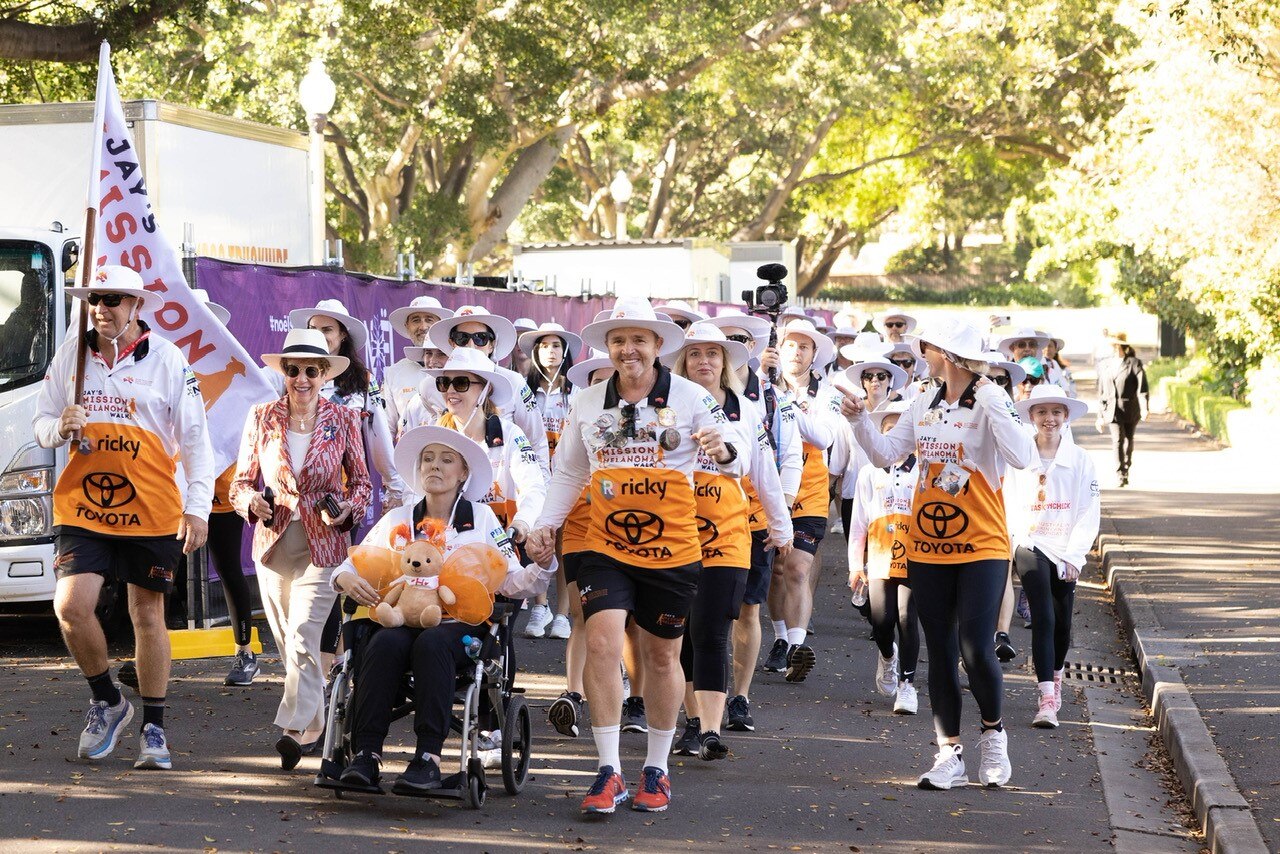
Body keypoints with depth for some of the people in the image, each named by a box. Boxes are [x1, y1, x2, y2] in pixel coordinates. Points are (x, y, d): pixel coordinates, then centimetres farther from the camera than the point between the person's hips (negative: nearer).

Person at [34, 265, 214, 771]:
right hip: (82, 510, 2)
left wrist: (197, 507, -7)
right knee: (70, 607, -12)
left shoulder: (167, 360, -1)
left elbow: (195, 438, 0)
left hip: (152, 514, -2)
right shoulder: (70, 355, 6)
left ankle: (153, 729, 17)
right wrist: (60, 428, -12)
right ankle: (107, 702, 12)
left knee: (148, 617, 5)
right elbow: (41, 422, 13)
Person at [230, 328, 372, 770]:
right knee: (288, 643, 7)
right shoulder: (262, 418, 4)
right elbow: (241, 481, 10)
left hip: (323, 545, -3)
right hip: (273, 544, 3)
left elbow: (361, 481, 11)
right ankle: (314, 727, 19)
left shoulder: (343, 420, 2)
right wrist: (251, 501, -12)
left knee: (303, 638, -16)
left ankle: (295, 728, -16)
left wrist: (347, 509, -9)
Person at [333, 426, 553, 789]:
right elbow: (351, 565, 17)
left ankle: (428, 757, -38)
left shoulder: (481, 518, 13)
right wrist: (347, 579, -8)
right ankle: (366, 754, -34)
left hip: (461, 626, -2)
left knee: (431, 644, -36)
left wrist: (541, 567, -14)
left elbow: (511, 583, 6)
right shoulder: (397, 521, 17)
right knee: (384, 644, -32)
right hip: (403, 620, 2)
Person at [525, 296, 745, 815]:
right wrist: (546, 524, 3)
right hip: (607, 547, 1)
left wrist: (726, 454, -33)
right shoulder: (589, 404, 3)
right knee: (601, 642, -16)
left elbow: (735, 465, -9)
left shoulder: (690, 399, -5)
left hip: (672, 551, -1)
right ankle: (609, 772, -10)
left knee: (662, 656, 11)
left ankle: (656, 769, 26)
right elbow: (569, 474, 15)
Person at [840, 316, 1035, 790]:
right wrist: (859, 418, -3)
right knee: (940, 653, 8)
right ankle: (950, 754, 15)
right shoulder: (925, 404, 9)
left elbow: (1022, 457, -25)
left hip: (981, 547, -6)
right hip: (927, 548, 6)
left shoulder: (990, 402, -11)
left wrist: (991, 403, -29)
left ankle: (993, 733, 14)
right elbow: (885, 453, 10)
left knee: (976, 651, -11)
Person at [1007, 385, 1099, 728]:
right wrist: (1019, 539, -9)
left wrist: (1074, 556, -6)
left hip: (1066, 550, 2)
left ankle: (1056, 677, 38)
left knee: (1062, 622, 8)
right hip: (1031, 545, -2)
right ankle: (1047, 699, -21)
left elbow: (1089, 513, 1)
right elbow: (1009, 506, 4)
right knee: (1043, 618, -15)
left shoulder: (1080, 459, 2)